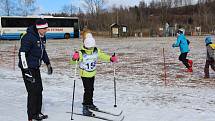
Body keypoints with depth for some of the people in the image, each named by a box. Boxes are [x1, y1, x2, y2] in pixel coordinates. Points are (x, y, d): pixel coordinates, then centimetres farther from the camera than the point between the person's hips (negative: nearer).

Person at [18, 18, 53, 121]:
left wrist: (48, 63, 27)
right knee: (33, 92, -7)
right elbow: (22, 53, -23)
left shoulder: (42, 37, 7)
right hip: (28, 68, -9)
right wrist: (26, 70, -26)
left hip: (36, 68, 9)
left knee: (39, 90, 14)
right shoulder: (29, 37, -20)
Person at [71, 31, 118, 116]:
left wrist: (111, 58, -7)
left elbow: (102, 56, 6)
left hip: (92, 74, 6)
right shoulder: (81, 53, -22)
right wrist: (74, 58, -50)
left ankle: (90, 104, 39)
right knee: (87, 90, -10)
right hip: (85, 75, -6)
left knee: (91, 89, 20)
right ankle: (85, 108, -4)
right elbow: (73, 61, -28)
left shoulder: (96, 51, -6)